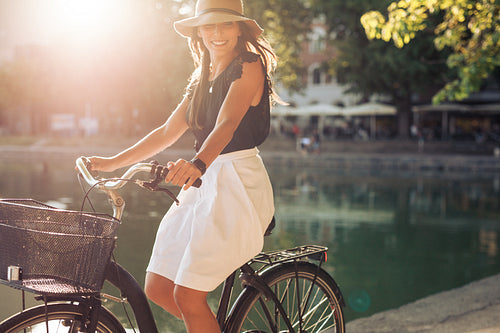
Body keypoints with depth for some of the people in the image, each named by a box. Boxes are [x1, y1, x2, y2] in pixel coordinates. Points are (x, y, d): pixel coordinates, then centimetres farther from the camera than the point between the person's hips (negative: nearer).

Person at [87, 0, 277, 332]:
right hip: (204, 183, 8)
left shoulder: (249, 67, -8)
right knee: (158, 288, 6)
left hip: (239, 183, -8)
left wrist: (197, 164, -43)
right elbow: (167, 133, 19)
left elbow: (226, 125, -25)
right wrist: (112, 162, 14)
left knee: (187, 294, -14)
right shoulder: (202, 80, 17)